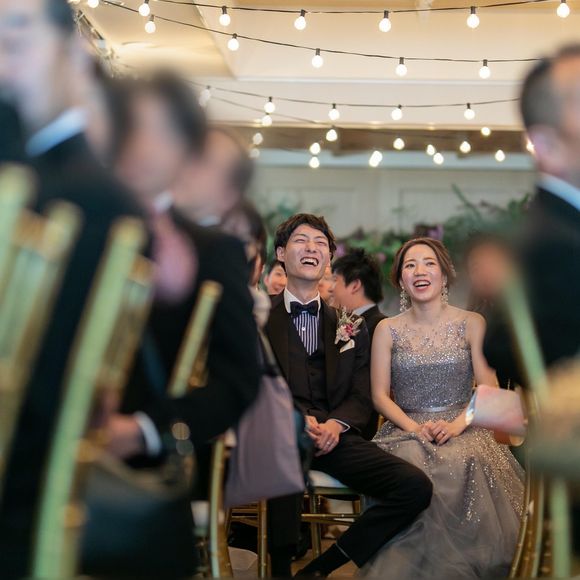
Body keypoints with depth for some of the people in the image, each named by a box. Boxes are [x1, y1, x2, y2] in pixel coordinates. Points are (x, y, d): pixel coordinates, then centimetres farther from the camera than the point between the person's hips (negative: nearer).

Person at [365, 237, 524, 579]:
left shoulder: (471, 324, 6)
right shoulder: (388, 330, 9)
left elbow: (489, 389, 0)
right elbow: (380, 395, 5)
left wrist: (456, 424, -17)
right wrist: (413, 427, -14)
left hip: (461, 428, 0)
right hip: (405, 430, 1)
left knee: (468, 464, -36)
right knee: (411, 465, -36)